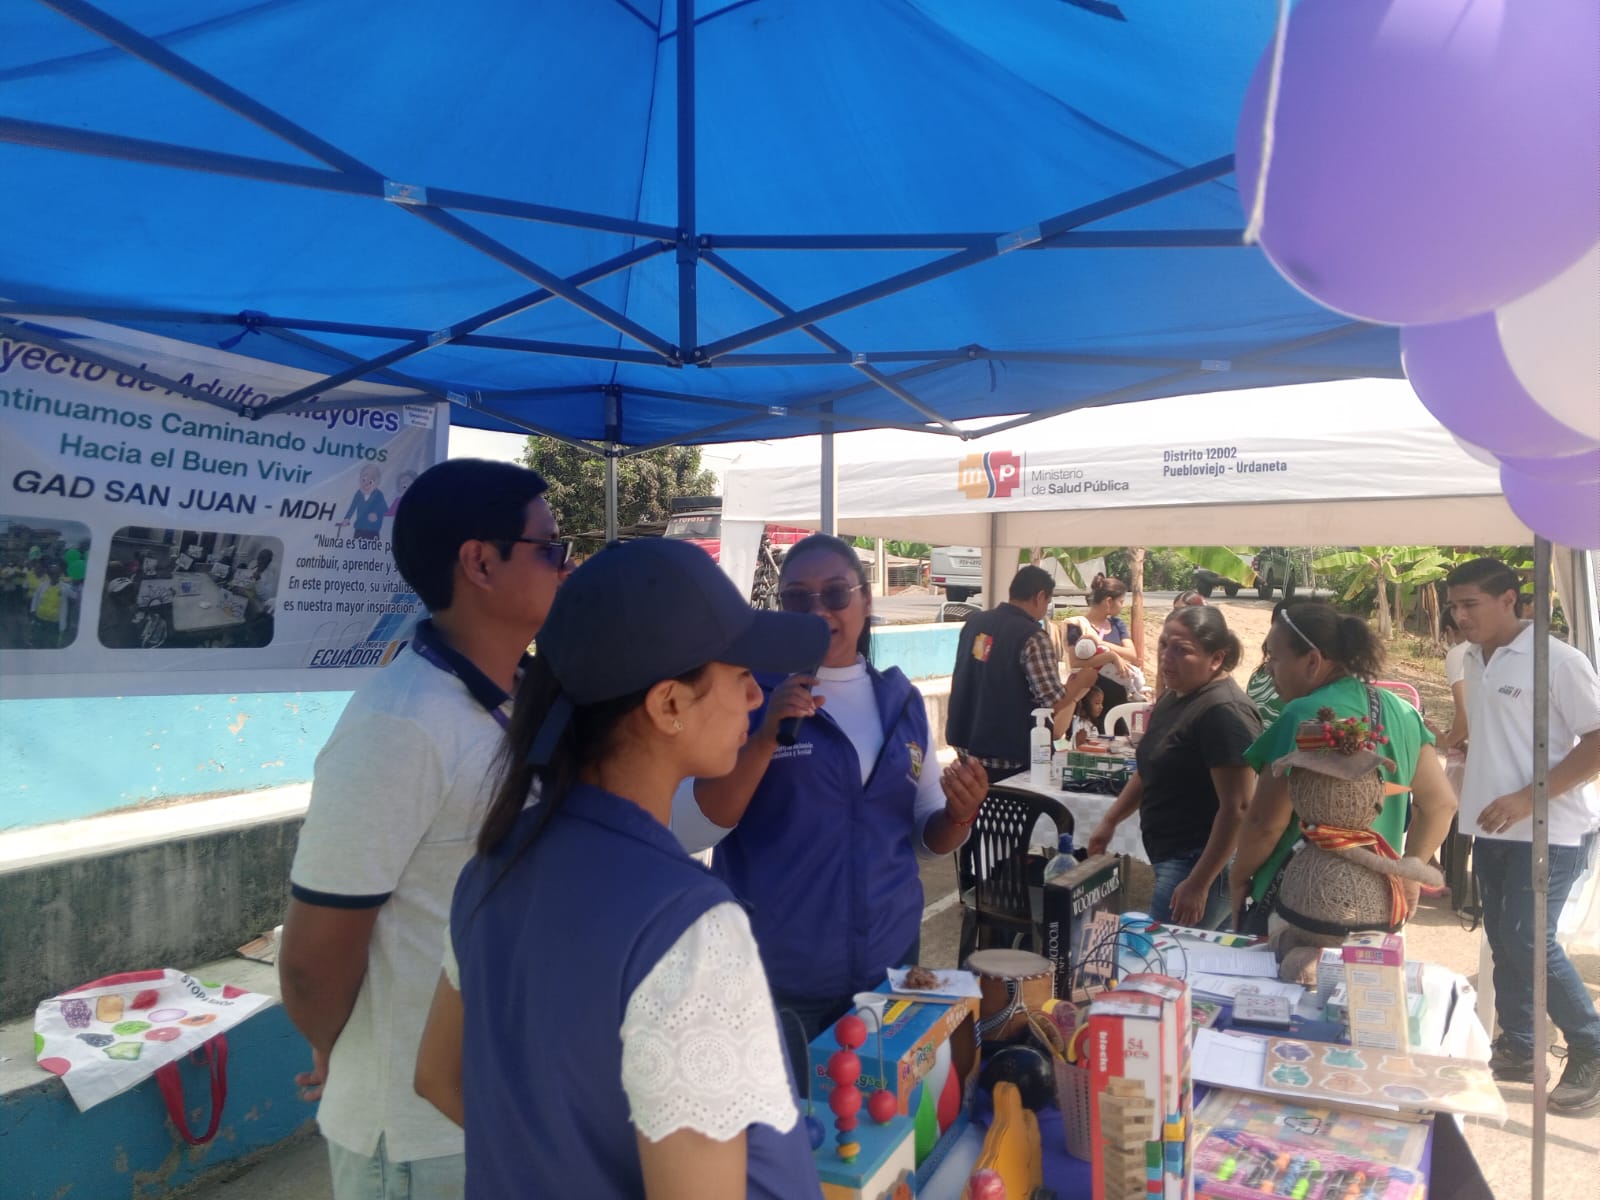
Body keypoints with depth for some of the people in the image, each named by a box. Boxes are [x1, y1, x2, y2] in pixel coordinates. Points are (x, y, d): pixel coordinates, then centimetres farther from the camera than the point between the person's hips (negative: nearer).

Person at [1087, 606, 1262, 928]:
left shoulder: (1224, 712, -20)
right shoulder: (1175, 697, 11)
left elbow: (1236, 809, -23)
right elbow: (1151, 770, 22)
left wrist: (1199, 884, -22)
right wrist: (1110, 821, 19)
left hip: (1203, 862, -9)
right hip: (1171, 858, 9)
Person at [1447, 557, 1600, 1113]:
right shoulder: (1473, 660, 7)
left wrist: (1528, 798, -22)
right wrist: (1475, 796, 12)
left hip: (1548, 829, -7)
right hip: (1493, 827, 7)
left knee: (1527, 939, -10)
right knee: (1502, 939, 12)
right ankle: (1517, 1049, 26)